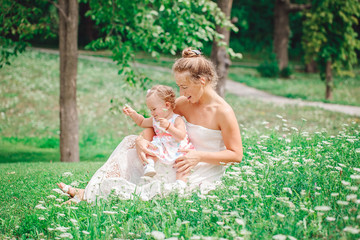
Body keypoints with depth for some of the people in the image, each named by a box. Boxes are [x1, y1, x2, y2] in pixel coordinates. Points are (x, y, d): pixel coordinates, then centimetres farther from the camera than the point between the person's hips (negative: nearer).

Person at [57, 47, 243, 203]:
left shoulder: (223, 112, -17)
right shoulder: (184, 103, 3)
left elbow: (236, 155, -15)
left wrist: (199, 156, -25)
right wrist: (142, 140, -13)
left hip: (203, 178, -7)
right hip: (182, 165, 7)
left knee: (158, 189, -31)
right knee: (131, 143, 1)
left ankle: (90, 196, -21)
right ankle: (90, 190, -10)